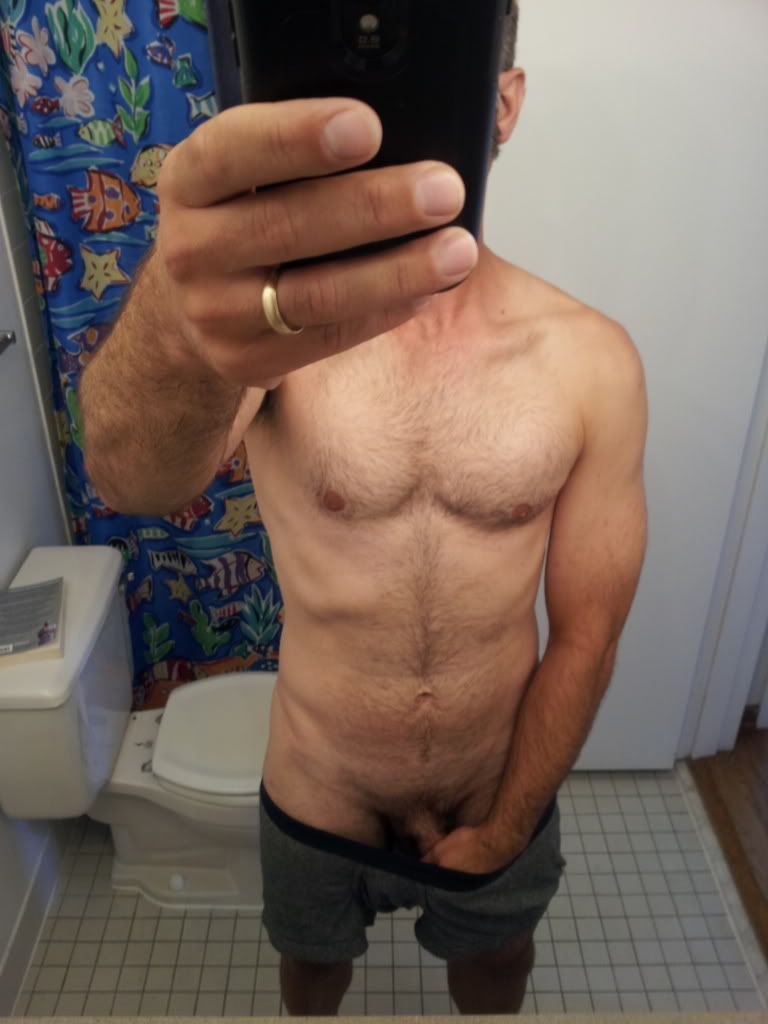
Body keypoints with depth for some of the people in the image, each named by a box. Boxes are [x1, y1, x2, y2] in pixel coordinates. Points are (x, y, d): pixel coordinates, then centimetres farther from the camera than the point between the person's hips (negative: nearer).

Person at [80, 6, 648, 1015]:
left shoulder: (591, 360, -16)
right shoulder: (268, 312, -19)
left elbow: (586, 634, -9)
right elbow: (134, 479, -41)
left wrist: (504, 831, -5)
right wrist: (178, 343, -62)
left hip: (499, 804, 1)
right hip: (315, 807, 0)